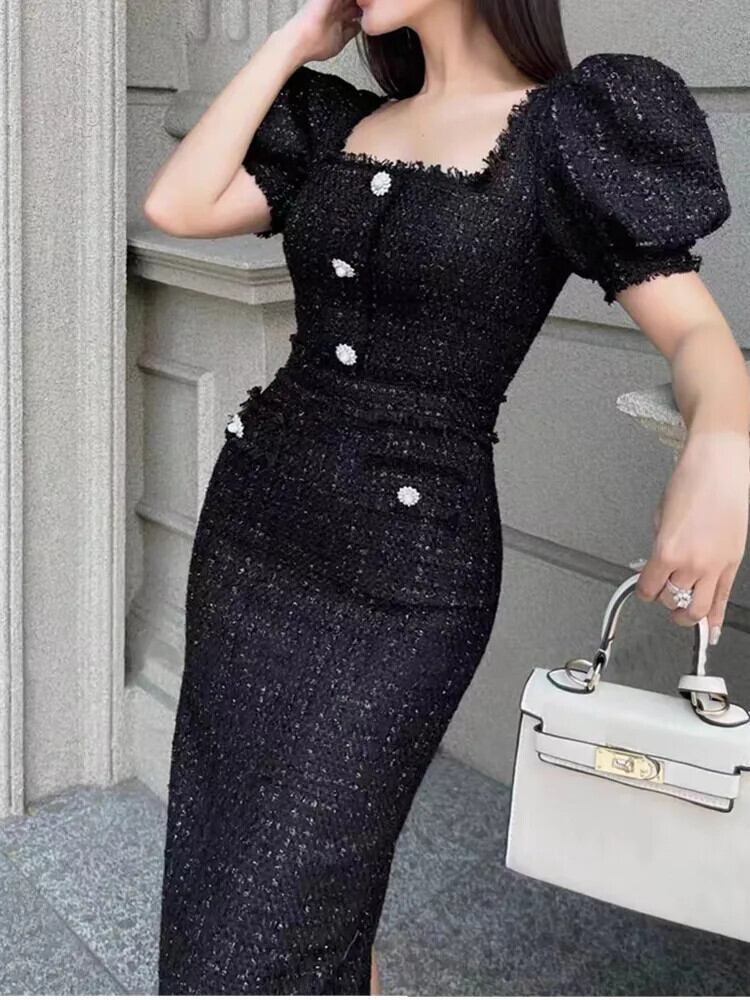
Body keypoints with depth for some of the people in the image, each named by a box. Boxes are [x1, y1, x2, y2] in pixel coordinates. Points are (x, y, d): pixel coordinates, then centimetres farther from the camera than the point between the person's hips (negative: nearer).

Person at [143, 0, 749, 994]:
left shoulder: (569, 130, -7)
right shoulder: (338, 124, 10)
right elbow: (178, 205, -1)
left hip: (403, 573, -6)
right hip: (251, 526, 6)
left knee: (275, 919, -1)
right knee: (218, 868, 15)